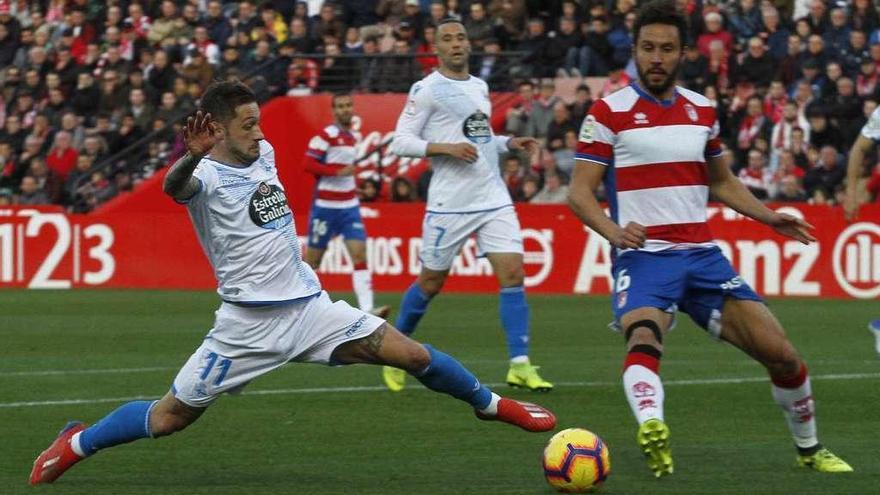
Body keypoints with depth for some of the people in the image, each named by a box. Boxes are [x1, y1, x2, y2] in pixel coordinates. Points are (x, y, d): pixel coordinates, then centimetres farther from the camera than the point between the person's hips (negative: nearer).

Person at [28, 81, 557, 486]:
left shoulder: (264, 152, 6)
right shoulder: (206, 176, -17)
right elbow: (176, 187, -43)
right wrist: (191, 157, -62)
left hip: (309, 305, 5)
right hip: (249, 323, -5)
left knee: (412, 354, -4)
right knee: (172, 416, -1)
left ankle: (491, 404, 18)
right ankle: (77, 444, 22)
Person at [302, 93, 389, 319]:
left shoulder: (355, 136, 12)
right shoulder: (326, 135, -10)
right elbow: (308, 164, -19)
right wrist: (339, 172, -24)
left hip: (349, 206, 6)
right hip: (325, 206, -6)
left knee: (360, 254, -10)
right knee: (313, 259, 5)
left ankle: (367, 308, -20)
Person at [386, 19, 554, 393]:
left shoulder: (479, 87, 15)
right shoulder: (427, 89, -6)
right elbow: (400, 142, -9)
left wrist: (509, 143, 9)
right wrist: (446, 148, -21)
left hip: (495, 200, 5)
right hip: (450, 204, -5)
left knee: (513, 275, -8)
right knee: (431, 283, 5)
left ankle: (520, 366, -9)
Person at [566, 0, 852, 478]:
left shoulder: (701, 110, 13)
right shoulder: (609, 112, -2)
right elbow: (579, 192, -4)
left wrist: (768, 216, 11)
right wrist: (614, 230, -24)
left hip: (702, 254, 5)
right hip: (642, 256, -4)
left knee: (780, 353, -1)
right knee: (644, 339, -36)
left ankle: (810, 450, 20)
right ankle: (651, 429, -59)